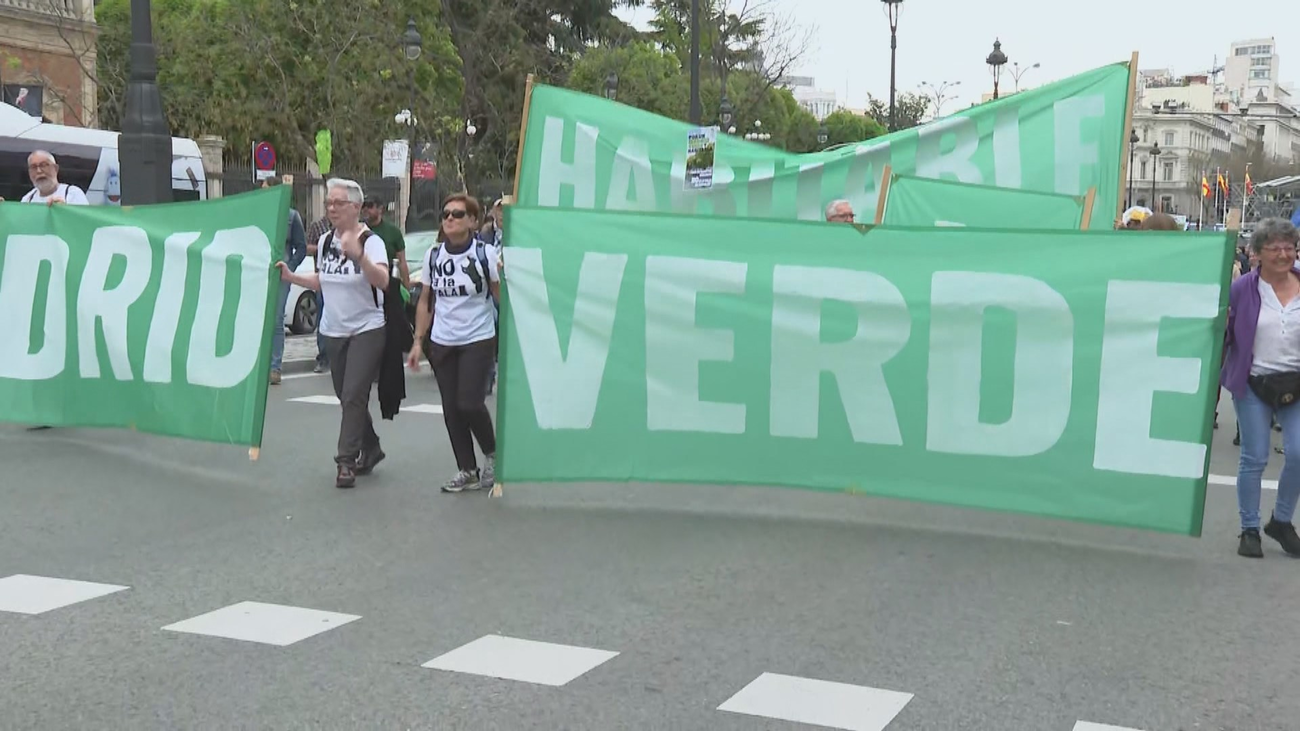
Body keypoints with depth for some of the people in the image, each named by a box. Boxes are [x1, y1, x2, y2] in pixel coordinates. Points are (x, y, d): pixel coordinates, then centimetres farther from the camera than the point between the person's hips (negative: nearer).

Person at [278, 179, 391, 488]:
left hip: (367, 329, -7)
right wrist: (291, 277, 7)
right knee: (346, 397, 14)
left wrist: (358, 256, -45)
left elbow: (383, 281, -30)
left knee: (353, 396, -12)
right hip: (333, 331, 7)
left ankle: (347, 461, -7)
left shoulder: (371, 241, -13)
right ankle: (370, 449, 30)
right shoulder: (325, 240, 7)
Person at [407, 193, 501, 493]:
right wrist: (418, 341, 8)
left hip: (478, 341, -5)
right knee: (451, 408, 6)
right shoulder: (433, 255, 5)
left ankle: (492, 454, 15)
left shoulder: (485, 253, -8)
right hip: (441, 343, 5)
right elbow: (426, 301, 12)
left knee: (470, 404, -12)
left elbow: (501, 297, -6)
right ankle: (467, 471, 18)